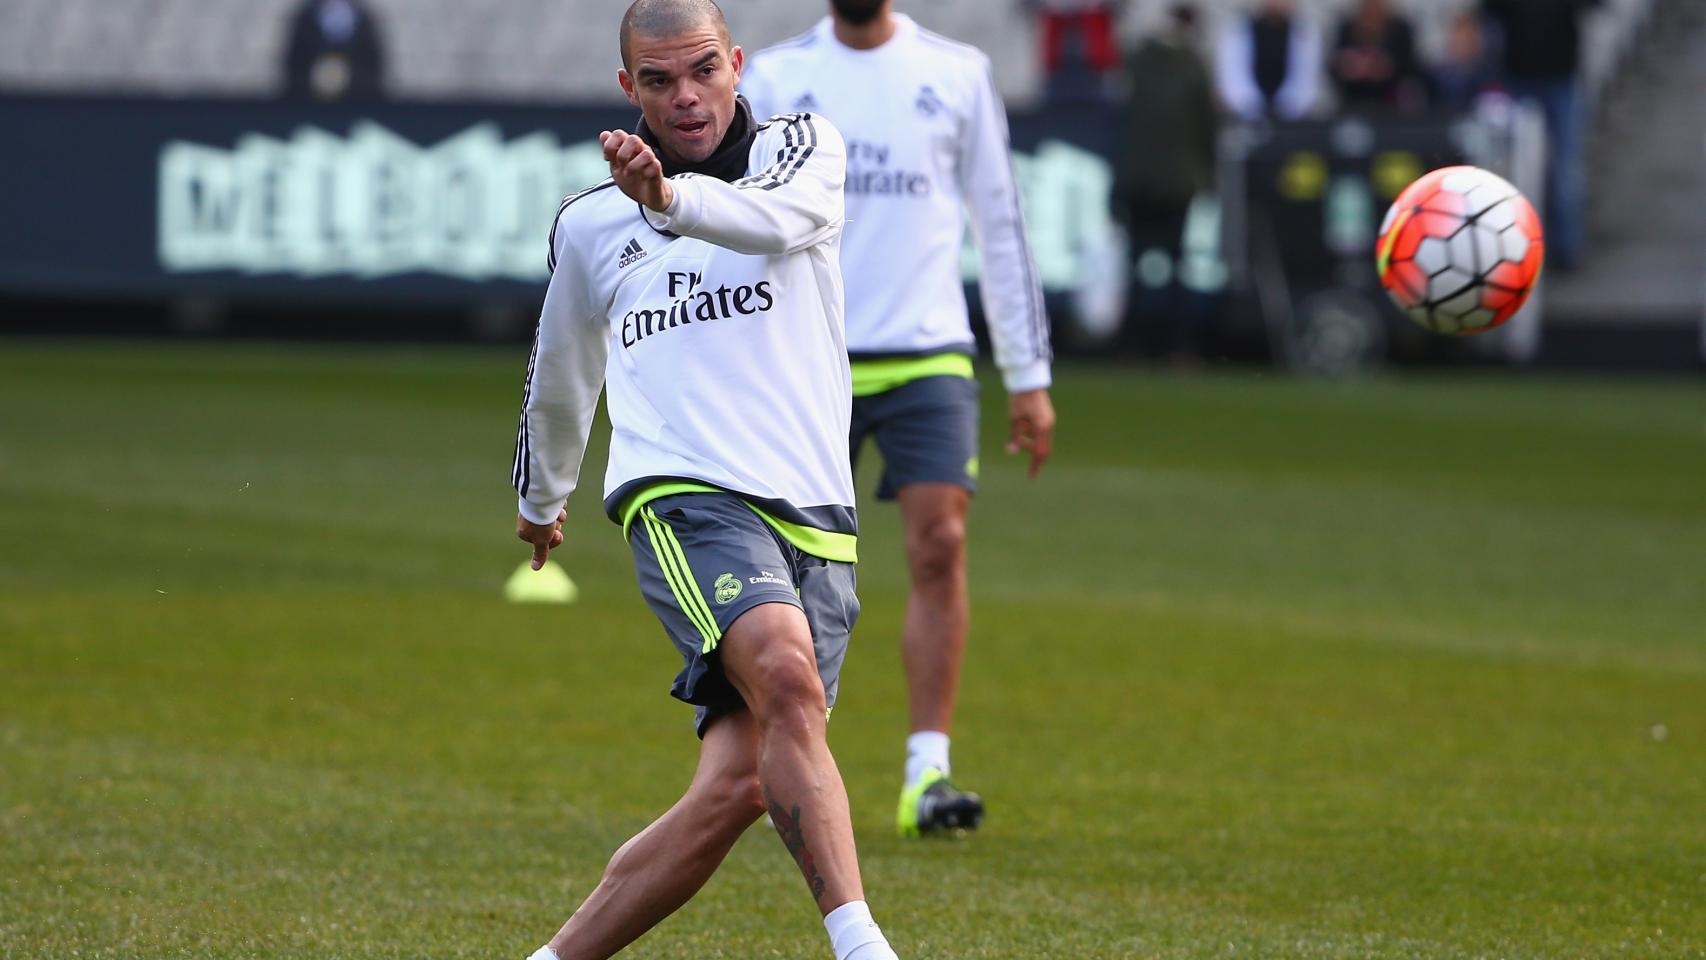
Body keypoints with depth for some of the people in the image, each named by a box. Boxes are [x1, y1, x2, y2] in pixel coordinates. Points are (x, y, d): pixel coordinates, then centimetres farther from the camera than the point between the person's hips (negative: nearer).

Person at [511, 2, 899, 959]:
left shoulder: (801, 147, 9)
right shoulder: (590, 227, 15)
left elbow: (775, 217, -17)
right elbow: (560, 376, 33)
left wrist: (671, 196, -35)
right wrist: (542, 499, 44)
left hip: (814, 518, 1)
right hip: (684, 496, -1)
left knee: (736, 789, -9)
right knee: (788, 677, -31)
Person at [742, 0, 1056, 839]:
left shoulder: (957, 75, 6)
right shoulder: (774, 77, 6)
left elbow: (1000, 226, 10)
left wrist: (1029, 377, 7)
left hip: (927, 357, 0)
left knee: (940, 548, -13)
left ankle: (928, 775, -11)